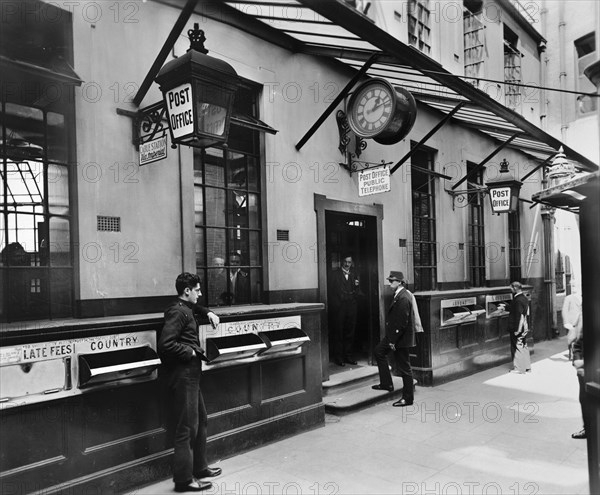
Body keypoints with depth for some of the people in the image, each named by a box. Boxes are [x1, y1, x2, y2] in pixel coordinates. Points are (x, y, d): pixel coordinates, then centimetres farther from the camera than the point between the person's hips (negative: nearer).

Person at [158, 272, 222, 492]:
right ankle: (184, 479, 8)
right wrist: (191, 352, -19)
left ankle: (199, 467, 34)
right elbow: (165, 344, -26)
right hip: (182, 376, -11)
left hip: (190, 374, 11)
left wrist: (207, 312, 20)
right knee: (187, 428, -3)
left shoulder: (185, 308, 13)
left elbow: (193, 307, 39)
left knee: (201, 420, 20)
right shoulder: (177, 312, -17)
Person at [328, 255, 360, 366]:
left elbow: (356, 292, 15)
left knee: (350, 332, 7)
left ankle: (348, 355, 17)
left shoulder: (353, 274, 14)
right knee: (338, 332, -2)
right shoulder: (335, 274, 0)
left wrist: (356, 286, -4)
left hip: (351, 306, 4)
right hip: (339, 307, -4)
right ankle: (338, 357, 5)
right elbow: (332, 291, -4)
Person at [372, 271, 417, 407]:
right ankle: (386, 383, 27)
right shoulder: (399, 295, 8)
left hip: (402, 338, -11)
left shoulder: (403, 298, -23)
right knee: (379, 351, 20)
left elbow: (402, 322, -25)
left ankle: (408, 398, 15)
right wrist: (391, 338, 15)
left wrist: (393, 340, -19)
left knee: (404, 368, 1)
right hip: (393, 335, 11)